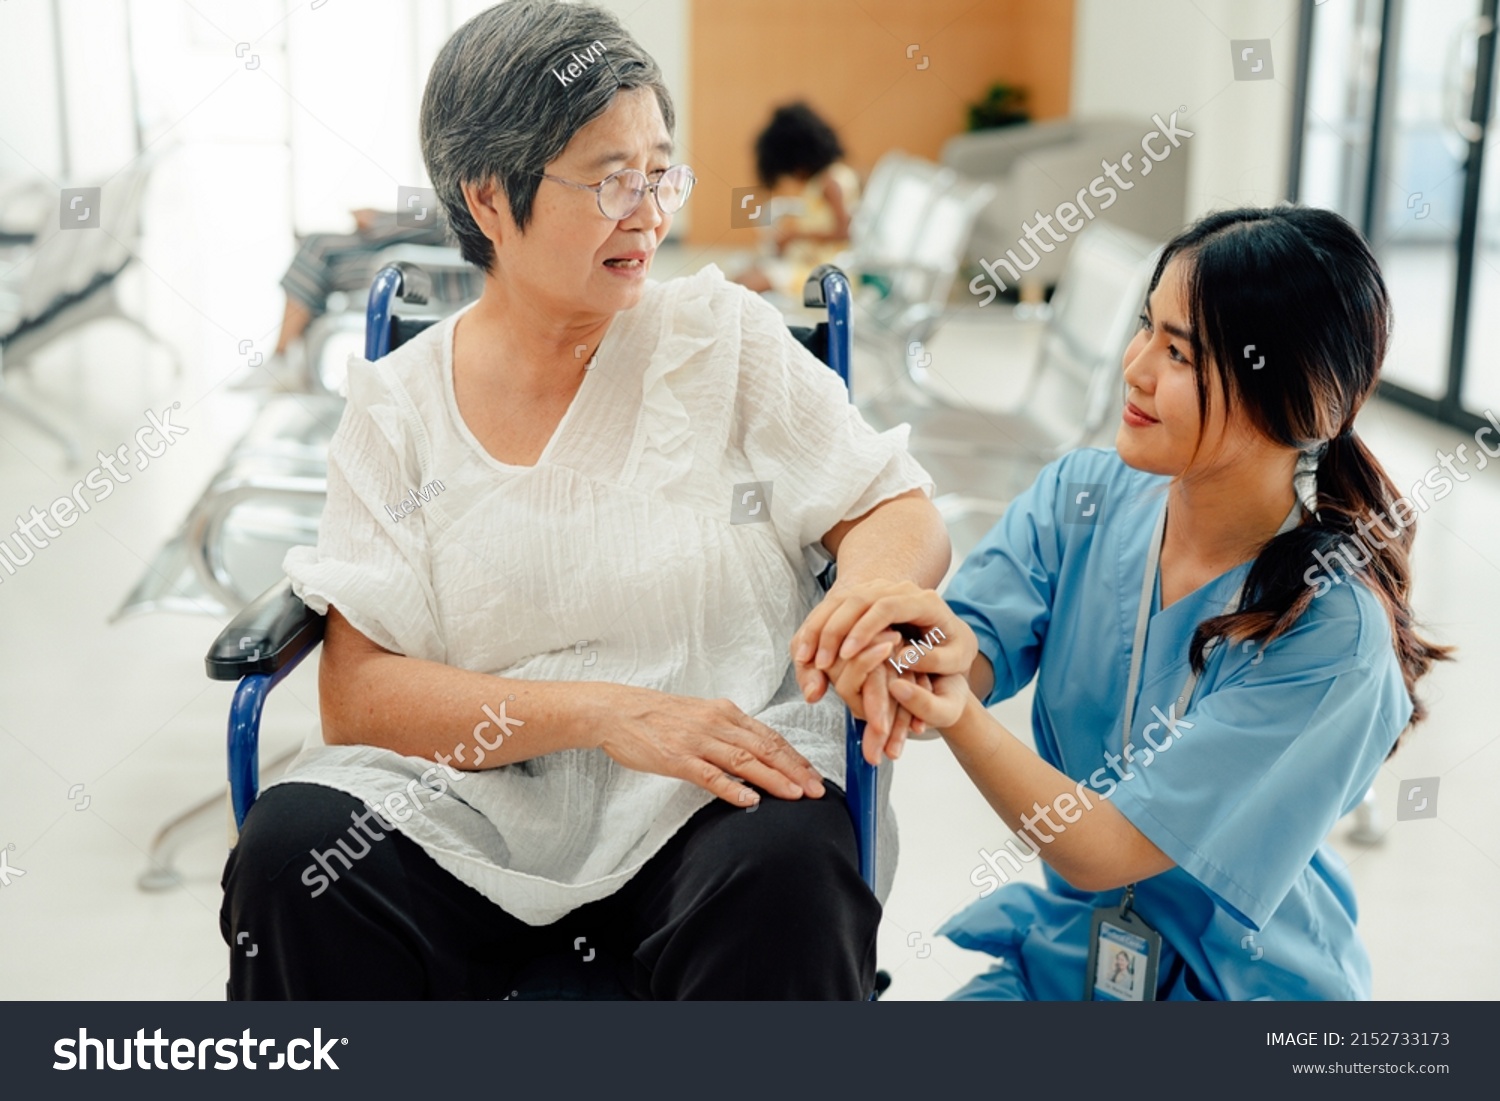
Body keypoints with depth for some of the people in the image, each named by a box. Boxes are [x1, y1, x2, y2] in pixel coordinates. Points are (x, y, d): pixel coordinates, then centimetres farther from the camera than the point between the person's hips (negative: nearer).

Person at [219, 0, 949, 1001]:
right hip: (472, 810, 1)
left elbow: (905, 520, 3)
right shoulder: (400, 405, 5)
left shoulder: (725, 337, 6)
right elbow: (356, 694, -3)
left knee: (787, 867, -33)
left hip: (709, 805, 0)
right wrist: (602, 712, -17)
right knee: (291, 850, -27)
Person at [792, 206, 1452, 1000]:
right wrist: (943, 644, -42)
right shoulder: (1081, 497, -6)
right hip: (1061, 949, 4)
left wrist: (957, 716, -41)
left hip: (1240, 988, -4)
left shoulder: (1334, 629, -23)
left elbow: (1108, 852, -25)